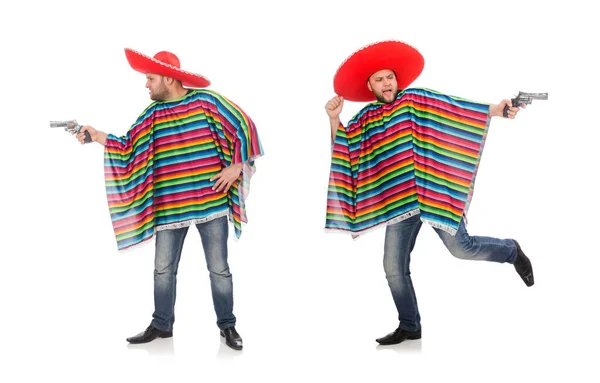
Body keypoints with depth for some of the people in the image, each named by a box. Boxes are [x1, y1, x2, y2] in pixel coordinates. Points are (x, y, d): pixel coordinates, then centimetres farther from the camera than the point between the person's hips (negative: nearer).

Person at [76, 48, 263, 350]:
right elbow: (130, 147, 8)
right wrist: (99, 137, -4)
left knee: (218, 269, 4)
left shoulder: (206, 101, -5)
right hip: (169, 207, 4)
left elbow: (243, 126, -4)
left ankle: (227, 326, 18)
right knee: (163, 269, 10)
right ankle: (161, 325, 25)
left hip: (211, 202, -4)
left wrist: (237, 166, -9)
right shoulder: (153, 114, 9)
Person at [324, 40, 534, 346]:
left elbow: (457, 109, -5)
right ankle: (409, 326, 20)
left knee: (461, 248, -8)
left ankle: (511, 251, 23)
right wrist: (334, 119, -12)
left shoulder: (416, 100, 1)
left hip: (431, 190, -4)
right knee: (394, 268, 2)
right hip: (399, 200, 4)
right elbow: (343, 149, 3)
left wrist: (495, 110, -16)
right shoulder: (364, 120, 11)